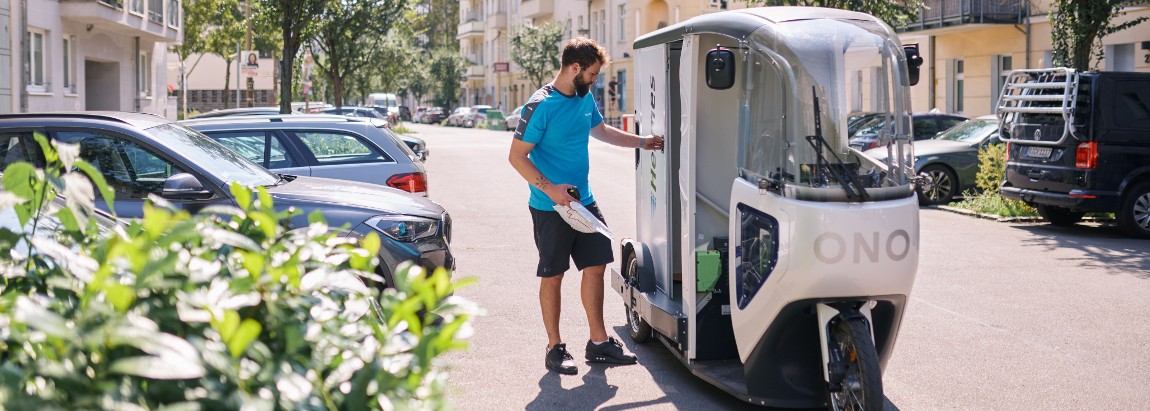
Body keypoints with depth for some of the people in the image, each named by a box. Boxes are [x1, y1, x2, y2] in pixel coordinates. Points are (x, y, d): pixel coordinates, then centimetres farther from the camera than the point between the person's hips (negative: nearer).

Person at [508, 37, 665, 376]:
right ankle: (554, 348, 13)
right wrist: (549, 189, -24)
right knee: (553, 275, 3)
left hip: (584, 202, 7)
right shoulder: (541, 106, -16)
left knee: (595, 267, 8)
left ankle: (598, 342, 18)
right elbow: (516, 156, -16)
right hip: (550, 208, -7)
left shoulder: (585, 99, 8)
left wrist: (642, 142, 29)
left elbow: (601, 131, 28)